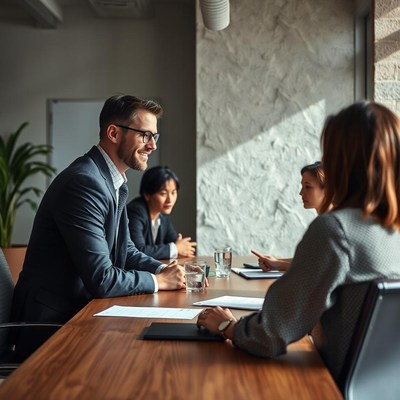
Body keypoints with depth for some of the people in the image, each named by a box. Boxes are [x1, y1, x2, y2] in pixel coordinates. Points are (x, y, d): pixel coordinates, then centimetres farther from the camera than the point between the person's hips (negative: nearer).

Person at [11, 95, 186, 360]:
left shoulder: (115, 181, 8)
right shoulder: (84, 182, -22)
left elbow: (126, 251, 16)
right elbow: (100, 280, -25)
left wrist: (163, 269, -2)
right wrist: (159, 281, -11)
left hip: (80, 312, 8)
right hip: (52, 326, -8)